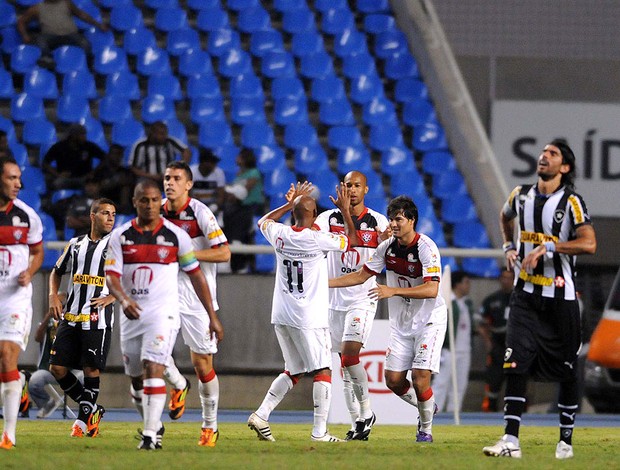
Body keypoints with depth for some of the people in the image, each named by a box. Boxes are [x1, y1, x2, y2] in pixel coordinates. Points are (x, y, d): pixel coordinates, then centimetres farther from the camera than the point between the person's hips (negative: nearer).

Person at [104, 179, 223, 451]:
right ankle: (155, 426, 34)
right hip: (132, 314, 4)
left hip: (163, 313, -4)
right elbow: (111, 277, -6)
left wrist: (212, 316, 7)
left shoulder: (176, 236, -1)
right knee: (136, 379, 12)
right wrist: (123, 299, -29)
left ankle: (150, 435, -21)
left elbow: (196, 276, 7)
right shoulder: (120, 237, 3)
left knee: (153, 369, -19)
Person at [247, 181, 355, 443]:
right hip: (309, 318, -6)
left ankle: (261, 415, 7)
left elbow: (264, 221, 26)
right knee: (322, 372, 1)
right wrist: (345, 211, 14)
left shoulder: (280, 235, 1)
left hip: (281, 316, 6)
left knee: (293, 372, 17)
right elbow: (350, 241, 5)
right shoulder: (318, 239, -13)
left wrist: (290, 203, 30)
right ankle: (319, 431, -3)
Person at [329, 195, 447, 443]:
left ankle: (426, 428, 9)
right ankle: (425, 408, 29)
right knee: (393, 379, 0)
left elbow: (431, 290, -30)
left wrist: (393, 291, -37)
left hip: (429, 320, -6)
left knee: (420, 378, -14)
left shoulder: (426, 248, -20)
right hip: (401, 322, 6)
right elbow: (362, 275, 9)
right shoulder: (387, 247, -1)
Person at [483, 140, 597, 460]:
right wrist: (509, 247, 16)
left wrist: (547, 247, -24)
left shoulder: (571, 202, -9)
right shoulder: (521, 195, 7)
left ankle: (566, 440, 17)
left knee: (566, 370, 5)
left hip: (560, 296, -3)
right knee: (516, 364, -9)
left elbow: (589, 243, -22)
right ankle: (511, 441, -13)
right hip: (526, 293, 4)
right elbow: (505, 218, 31)